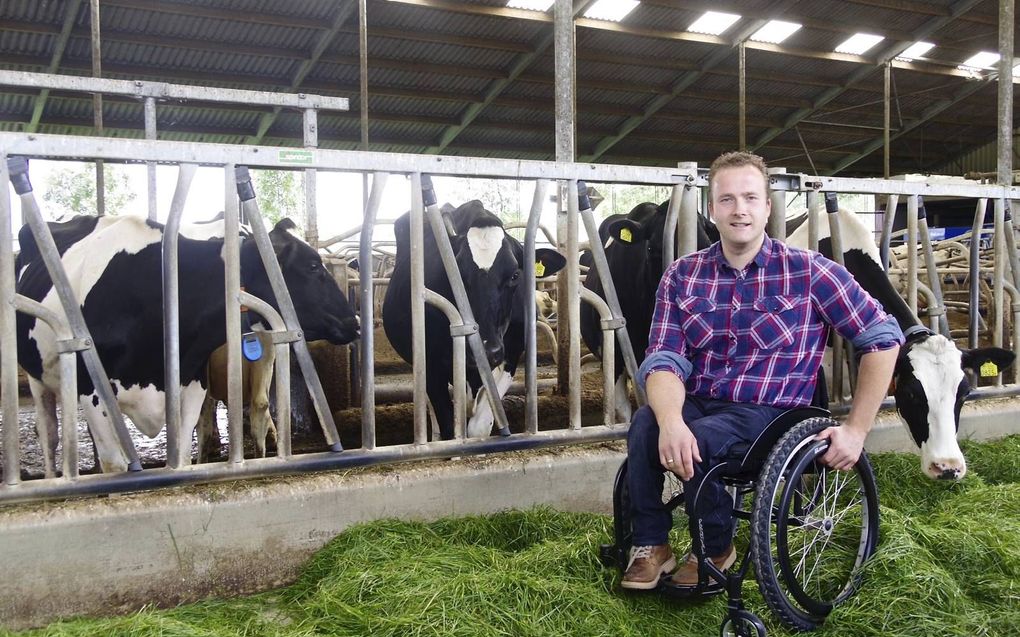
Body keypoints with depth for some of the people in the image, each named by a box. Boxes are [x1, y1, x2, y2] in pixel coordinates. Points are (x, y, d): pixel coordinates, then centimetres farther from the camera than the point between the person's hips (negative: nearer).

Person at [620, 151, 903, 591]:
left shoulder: (808, 272, -4)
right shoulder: (682, 276, 3)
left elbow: (883, 337, 0)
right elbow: (663, 359, -6)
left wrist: (857, 430, -4)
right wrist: (671, 420, -28)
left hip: (768, 414, -2)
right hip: (695, 404, 3)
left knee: (698, 442, -32)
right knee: (645, 426, -29)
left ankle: (716, 549, -1)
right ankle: (650, 546, -7)